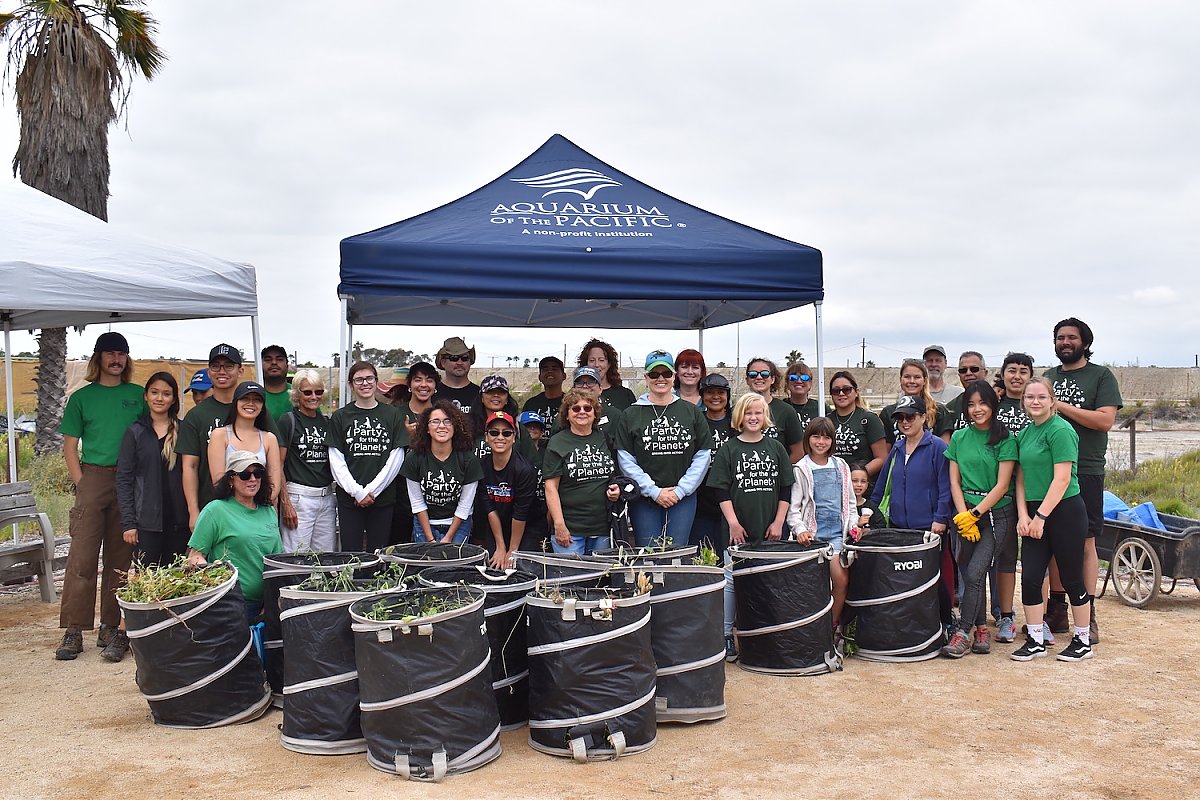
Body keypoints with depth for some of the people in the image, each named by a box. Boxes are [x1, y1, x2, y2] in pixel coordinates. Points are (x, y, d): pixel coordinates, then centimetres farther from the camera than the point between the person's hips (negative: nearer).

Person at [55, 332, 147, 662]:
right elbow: (69, 447, 7)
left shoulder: (138, 395, 11)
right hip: (93, 477, -2)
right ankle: (73, 631, -4)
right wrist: (82, 483, -5)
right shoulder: (81, 397, 8)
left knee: (120, 557, 4)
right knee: (82, 556, -7)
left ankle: (110, 628, 11)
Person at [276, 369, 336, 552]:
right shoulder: (287, 420, -3)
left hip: (327, 497, 6)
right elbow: (278, 465, -7)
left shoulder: (326, 422, 13)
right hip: (298, 497, -6)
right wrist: (285, 502, -13)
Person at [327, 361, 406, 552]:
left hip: (382, 498, 0)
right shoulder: (340, 417, 6)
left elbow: (395, 459, 1)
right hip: (349, 498, 0)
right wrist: (357, 492, -10)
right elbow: (336, 462, 1)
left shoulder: (392, 415, 6)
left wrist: (372, 490, -7)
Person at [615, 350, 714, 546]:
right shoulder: (630, 415, 2)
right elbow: (625, 460, -3)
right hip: (643, 499, -1)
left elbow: (703, 456, 3)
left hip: (683, 499, 1)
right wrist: (653, 491, -10)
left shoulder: (692, 412, 7)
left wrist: (682, 489, -6)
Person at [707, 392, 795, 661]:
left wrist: (778, 522, 1)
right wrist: (733, 523, -10)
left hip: (769, 530, 2)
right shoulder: (728, 449, 0)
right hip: (737, 530, -2)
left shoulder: (775, 448, 7)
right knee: (732, 581, -1)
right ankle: (726, 636, 8)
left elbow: (786, 489, 8)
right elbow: (721, 491, -3)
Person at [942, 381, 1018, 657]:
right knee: (971, 574, 2)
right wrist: (963, 515, -5)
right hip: (965, 512, 4)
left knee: (975, 572, -13)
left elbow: (1002, 485, -7)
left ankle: (963, 632, -8)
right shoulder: (959, 438, 9)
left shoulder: (1005, 439, -3)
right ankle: (981, 629, 14)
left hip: (997, 513, -4)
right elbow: (954, 481, 7)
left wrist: (974, 514, -11)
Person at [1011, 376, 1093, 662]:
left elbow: (1062, 478, -17)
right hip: (1035, 513, 7)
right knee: (1030, 577, 3)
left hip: (1064, 511, -7)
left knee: (1072, 579, 3)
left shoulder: (1060, 430, -12)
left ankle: (1083, 641, 17)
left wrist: (1041, 516, -16)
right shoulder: (1024, 434, 11)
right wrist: (1023, 515, 1)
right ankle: (1035, 641, 13)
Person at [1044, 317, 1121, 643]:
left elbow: (1105, 420, -11)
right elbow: (1035, 415, 24)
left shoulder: (1101, 375, 2)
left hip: (1085, 472, -4)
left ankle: (1088, 615, 5)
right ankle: (1057, 610, 16)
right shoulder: (1048, 377, 16)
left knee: (1085, 543, -2)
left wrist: (1060, 406, -12)